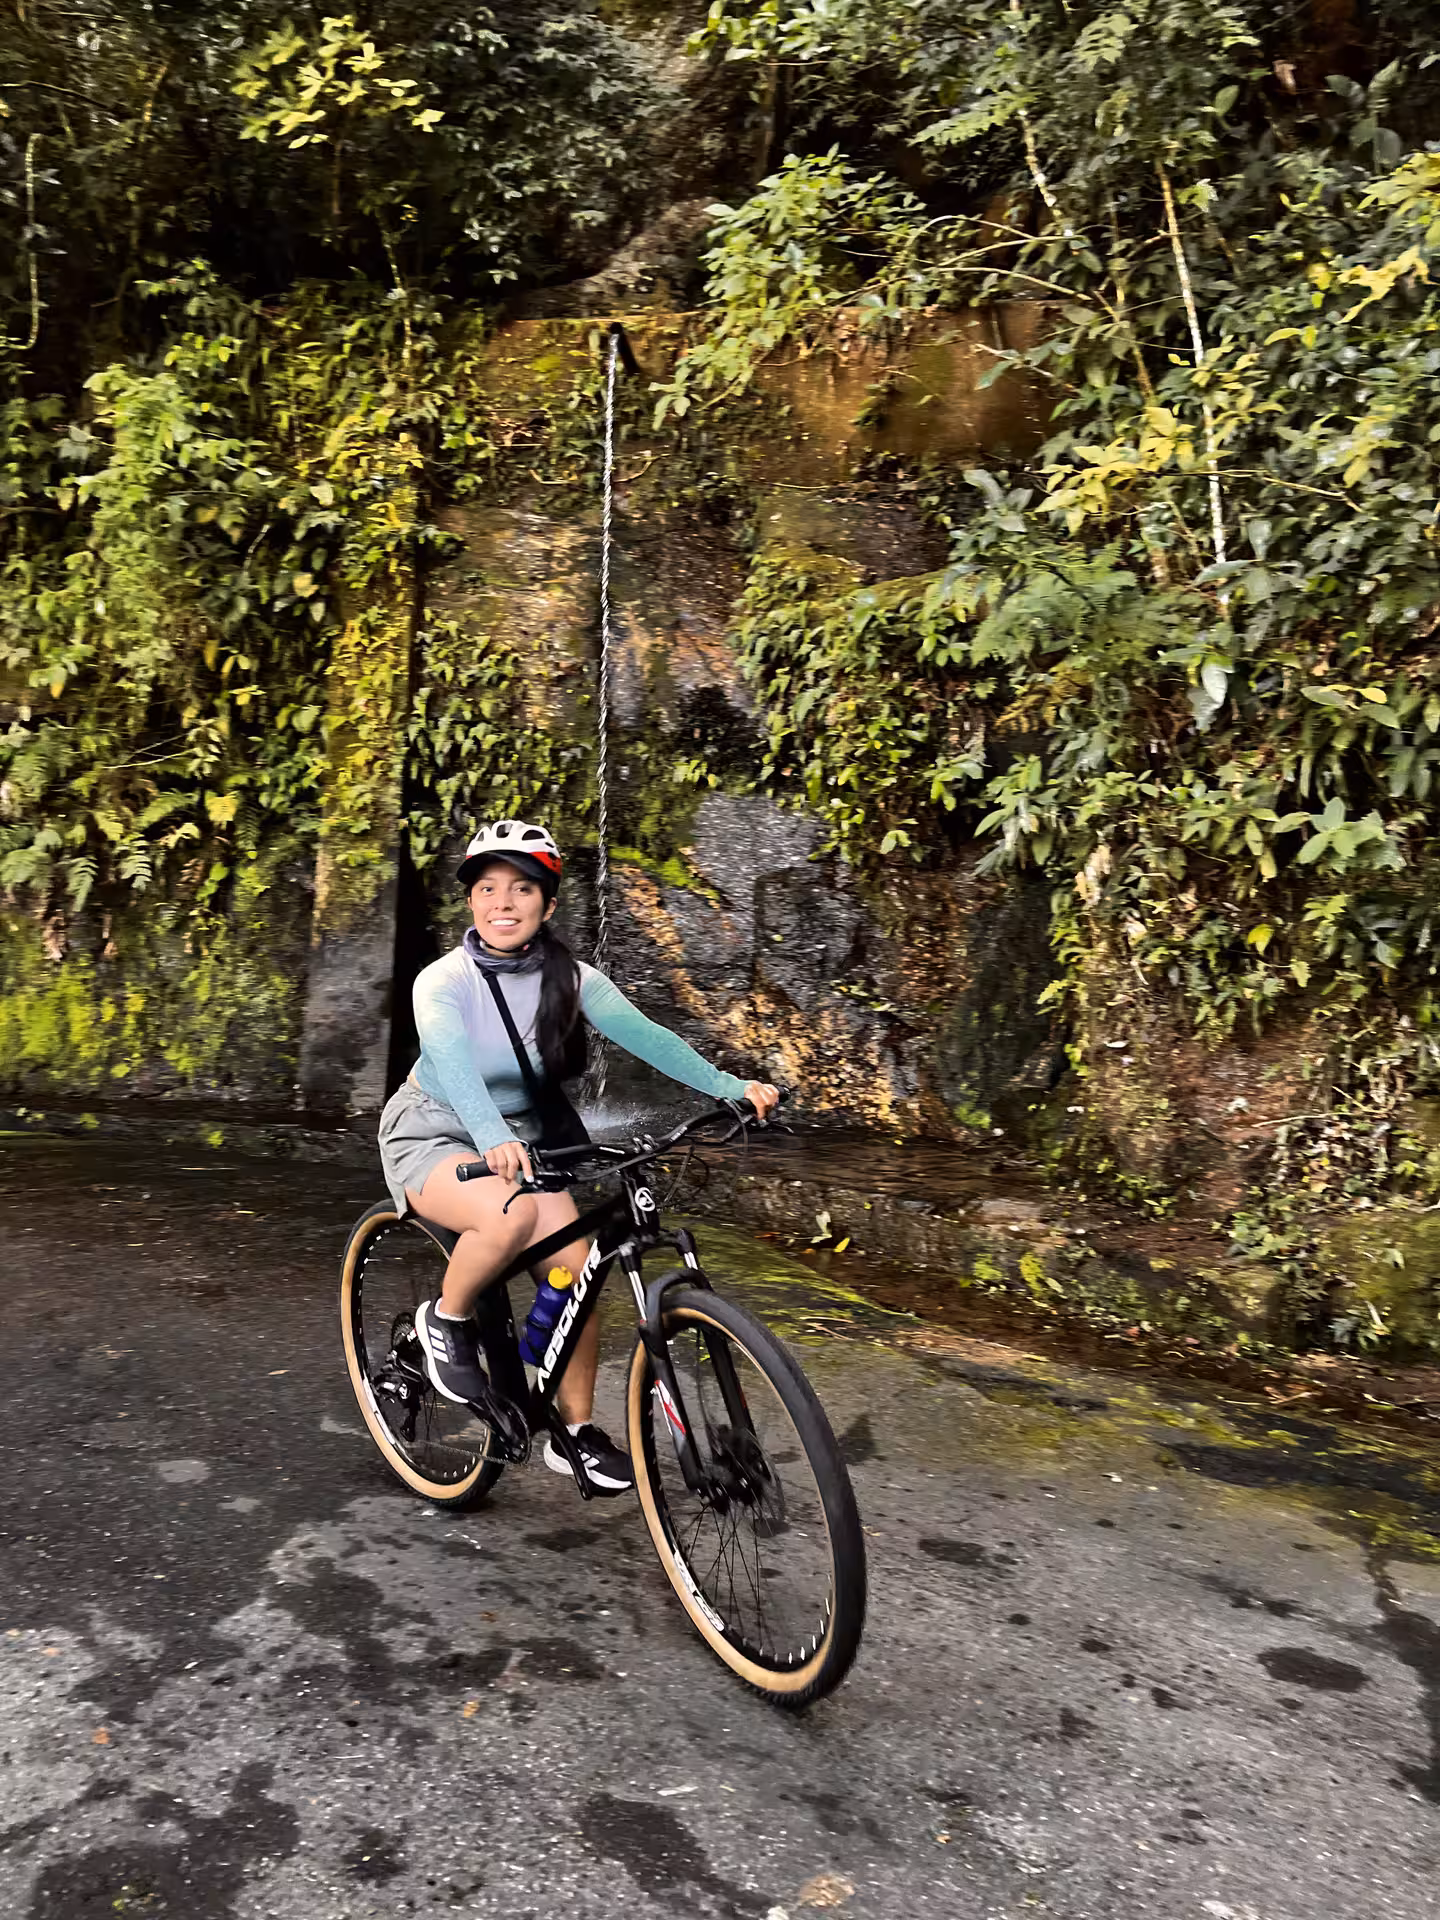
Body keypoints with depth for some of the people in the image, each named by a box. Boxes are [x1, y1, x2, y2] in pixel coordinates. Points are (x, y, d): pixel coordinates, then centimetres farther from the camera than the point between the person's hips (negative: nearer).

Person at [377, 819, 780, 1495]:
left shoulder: (569, 979, -9)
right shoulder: (443, 981, -20)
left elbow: (644, 1034, -23)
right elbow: (453, 1062, -39)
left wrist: (729, 1086, -39)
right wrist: (493, 1141, -59)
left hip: (518, 1141, 4)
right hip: (434, 1138, -4)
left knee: (579, 1273, -11)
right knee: (511, 1213, -35)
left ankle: (576, 1431, 10)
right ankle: (446, 1321, -4)